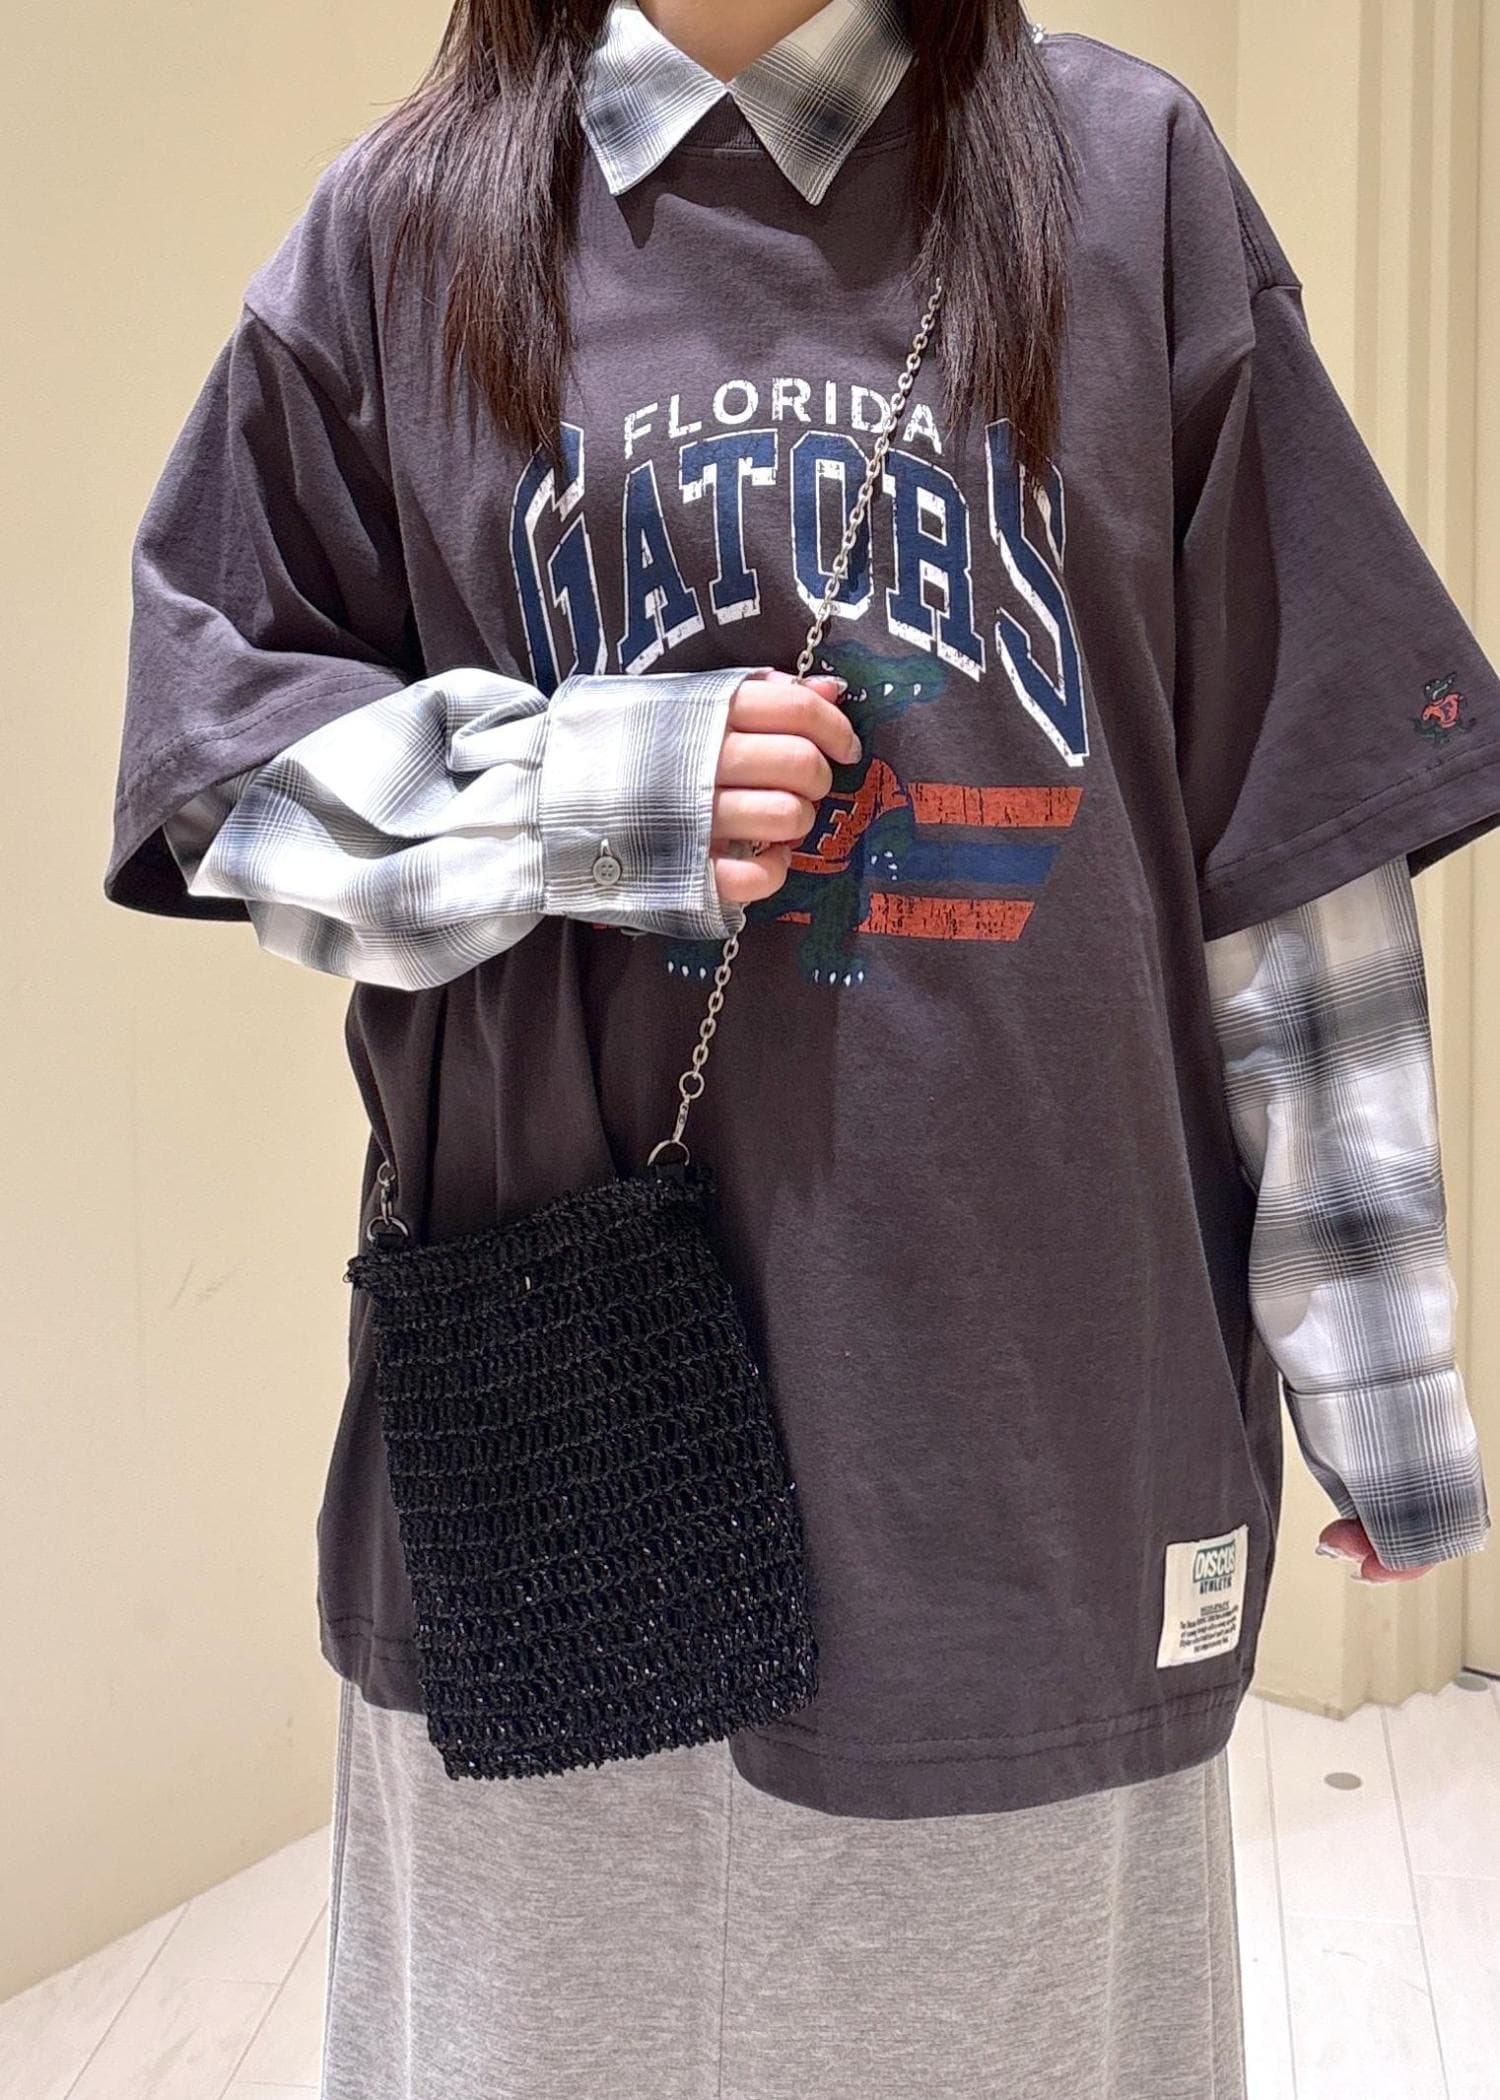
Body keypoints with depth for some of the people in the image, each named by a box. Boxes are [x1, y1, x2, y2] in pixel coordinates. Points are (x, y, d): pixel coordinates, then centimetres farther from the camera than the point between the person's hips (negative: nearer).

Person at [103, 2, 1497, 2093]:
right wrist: (561, 794, -11)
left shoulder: (1127, 173, 6)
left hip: (1038, 1412, 0)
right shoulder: (401, 228, 8)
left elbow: (1299, 809, 4)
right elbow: (217, 739, 10)